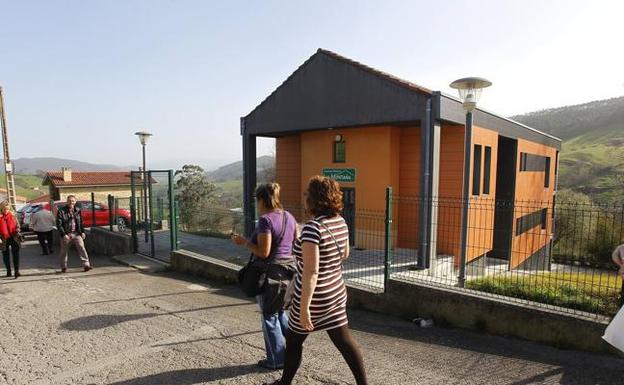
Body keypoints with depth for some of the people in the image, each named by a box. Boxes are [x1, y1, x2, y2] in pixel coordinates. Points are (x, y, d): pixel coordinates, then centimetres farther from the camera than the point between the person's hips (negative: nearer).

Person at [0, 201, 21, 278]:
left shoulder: (12, 215, 3)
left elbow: (17, 225, 9)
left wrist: (17, 233, -5)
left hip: (13, 238, 0)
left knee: (16, 255, -3)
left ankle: (16, 271, -2)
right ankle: (8, 271, 23)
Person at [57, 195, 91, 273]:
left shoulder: (78, 210, 7)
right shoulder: (61, 211, -5)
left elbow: (81, 222, 15)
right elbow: (59, 224, -7)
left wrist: (82, 232, 7)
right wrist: (63, 234, -13)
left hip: (76, 233, 2)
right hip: (66, 234, -2)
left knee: (81, 247, -10)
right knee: (64, 251, 9)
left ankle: (86, 265, -12)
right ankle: (63, 267, 24)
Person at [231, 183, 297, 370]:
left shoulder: (265, 220, -19)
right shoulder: (288, 216, 5)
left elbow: (263, 252, -21)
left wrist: (244, 242, -10)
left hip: (271, 272, -8)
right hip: (289, 269, 8)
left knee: (270, 317, 9)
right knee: (280, 312, 24)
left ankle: (276, 360, 22)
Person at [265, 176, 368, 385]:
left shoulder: (312, 228, -26)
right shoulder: (341, 222, -3)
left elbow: (311, 272, -28)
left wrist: (304, 308, -24)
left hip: (314, 298, -6)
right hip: (336, 292, 6)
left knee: (294, 339, 18)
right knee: (344, 340, 16)